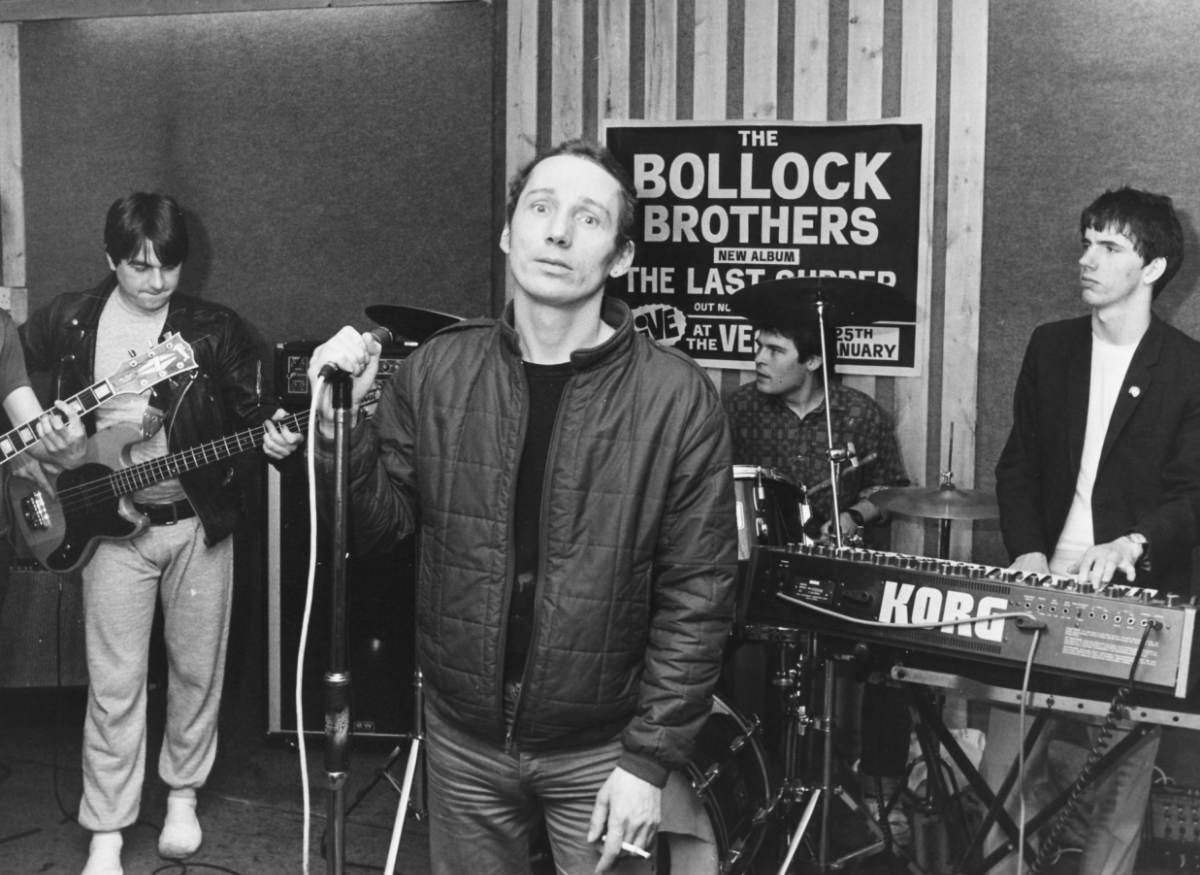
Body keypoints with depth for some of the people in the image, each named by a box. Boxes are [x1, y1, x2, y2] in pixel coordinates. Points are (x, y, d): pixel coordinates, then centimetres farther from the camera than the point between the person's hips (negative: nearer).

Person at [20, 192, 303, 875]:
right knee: (115, 683, 1)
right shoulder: (70, 321, 0)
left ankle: (183, 796, 34)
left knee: (198, 670, 12)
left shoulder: (216, 330, -4)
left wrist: (272, 436, -23)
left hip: (199, 520, 0)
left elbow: (254, 410, -2)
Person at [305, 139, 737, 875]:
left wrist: (650, 760, -13)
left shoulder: (676, 397, -14)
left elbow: (696, 596, -12)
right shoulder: (438, 371, -3)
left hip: (598, 747, -3)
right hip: (462, 734, 3)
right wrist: (342, 423, -15)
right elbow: (379, 525, 2)